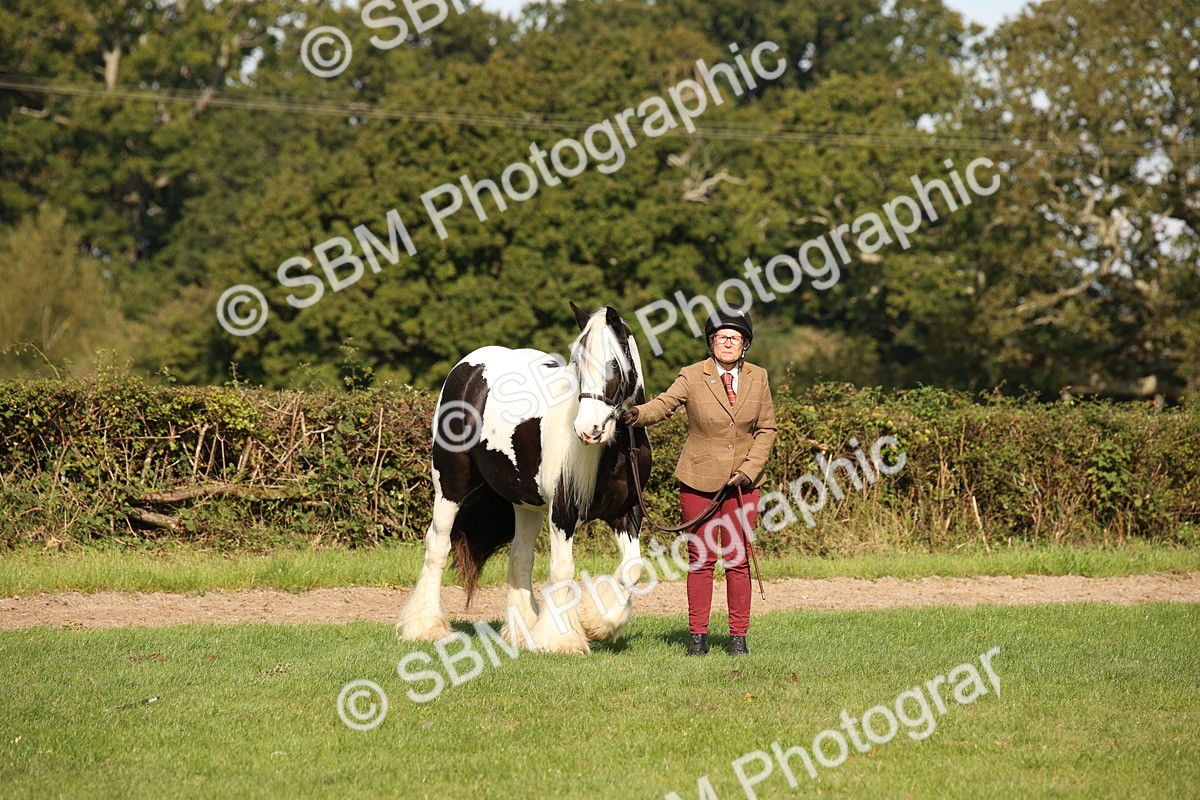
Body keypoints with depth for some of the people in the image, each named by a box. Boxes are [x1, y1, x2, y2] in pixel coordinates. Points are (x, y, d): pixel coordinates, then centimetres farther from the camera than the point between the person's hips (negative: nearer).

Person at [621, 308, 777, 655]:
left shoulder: (758, 378, 3)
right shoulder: (692, 377, -4)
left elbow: (766, 429, 6)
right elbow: (664, 404, -20)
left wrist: (750, 468, -7)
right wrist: (637, 414, -42)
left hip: (742, 483, 2)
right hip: (699, 481, -2)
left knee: (738, 560, 4)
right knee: (700, 559, 2)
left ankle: (738, 636, 11)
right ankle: (698, 636, 9)